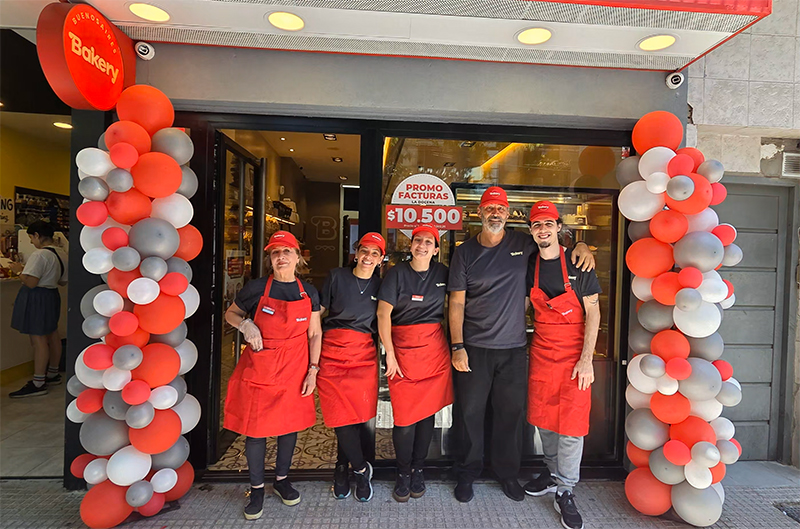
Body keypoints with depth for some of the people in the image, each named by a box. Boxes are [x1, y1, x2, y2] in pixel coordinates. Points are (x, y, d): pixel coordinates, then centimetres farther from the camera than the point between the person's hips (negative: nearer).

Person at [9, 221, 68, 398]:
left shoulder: (40, 255, -20)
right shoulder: (62, 254, 8)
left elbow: (31, 282, -24)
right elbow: (63, 281, 16)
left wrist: (19, 270, -8)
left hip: (37, 298, -9)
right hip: (52, 295, 10)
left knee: (38, 339, -5)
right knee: (52, 335, 16)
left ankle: (38, 384, 1)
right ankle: (53, 374, 29)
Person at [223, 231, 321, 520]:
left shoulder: (309, 293, 0)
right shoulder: (256, 288, -6)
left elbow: (314, 334, 3)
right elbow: (230, 314, 9)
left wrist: (313, 370, -2)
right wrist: (245, 325, -12)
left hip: (295, 370, 2)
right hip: (259, 369, -1)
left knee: (290, 425, 14)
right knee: (255, 430, 7)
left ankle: (282, 480, 38)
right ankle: (257, 488, 29)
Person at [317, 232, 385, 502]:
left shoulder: (380, 285, 7)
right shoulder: (336, 277, 1)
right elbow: (317, 312, 4)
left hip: (364, 353, 2)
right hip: (333, 350, -1)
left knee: (360, 414, 1)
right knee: (341, 414, -4)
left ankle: (342, 468, 25)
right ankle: (362, 469, 18)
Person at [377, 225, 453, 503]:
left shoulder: (442, 273, 8)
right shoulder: (397, 273, 0)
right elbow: (383, 313, -4)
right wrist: (389, 352, -10)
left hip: (434, 349, 2)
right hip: (403, 348, -2)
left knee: (427, 411, 7)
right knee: (405, 416, -1)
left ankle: (417, 470, 26)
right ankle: (403, 473, 19)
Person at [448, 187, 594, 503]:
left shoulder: (523, 244, 3)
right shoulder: (465, 252, 2)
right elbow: (457, 303, -1)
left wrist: (581, 246, -3)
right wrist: (457, 346, -8)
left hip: (513, 349, 1)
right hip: (474, 348, -1)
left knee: (510, 413, 12)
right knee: (470, 413, 7)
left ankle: (508, 474, 34)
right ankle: (467, 474, 28)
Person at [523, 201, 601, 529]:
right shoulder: (529, 266, 4)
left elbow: (592, 311, -6)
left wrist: (586, 359, -13)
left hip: (574, 354, -3)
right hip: (541, 352, 4)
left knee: (571, 422, 0)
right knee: (543, 418, 12)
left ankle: (564, 492, 15)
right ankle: (553, 472, 33)